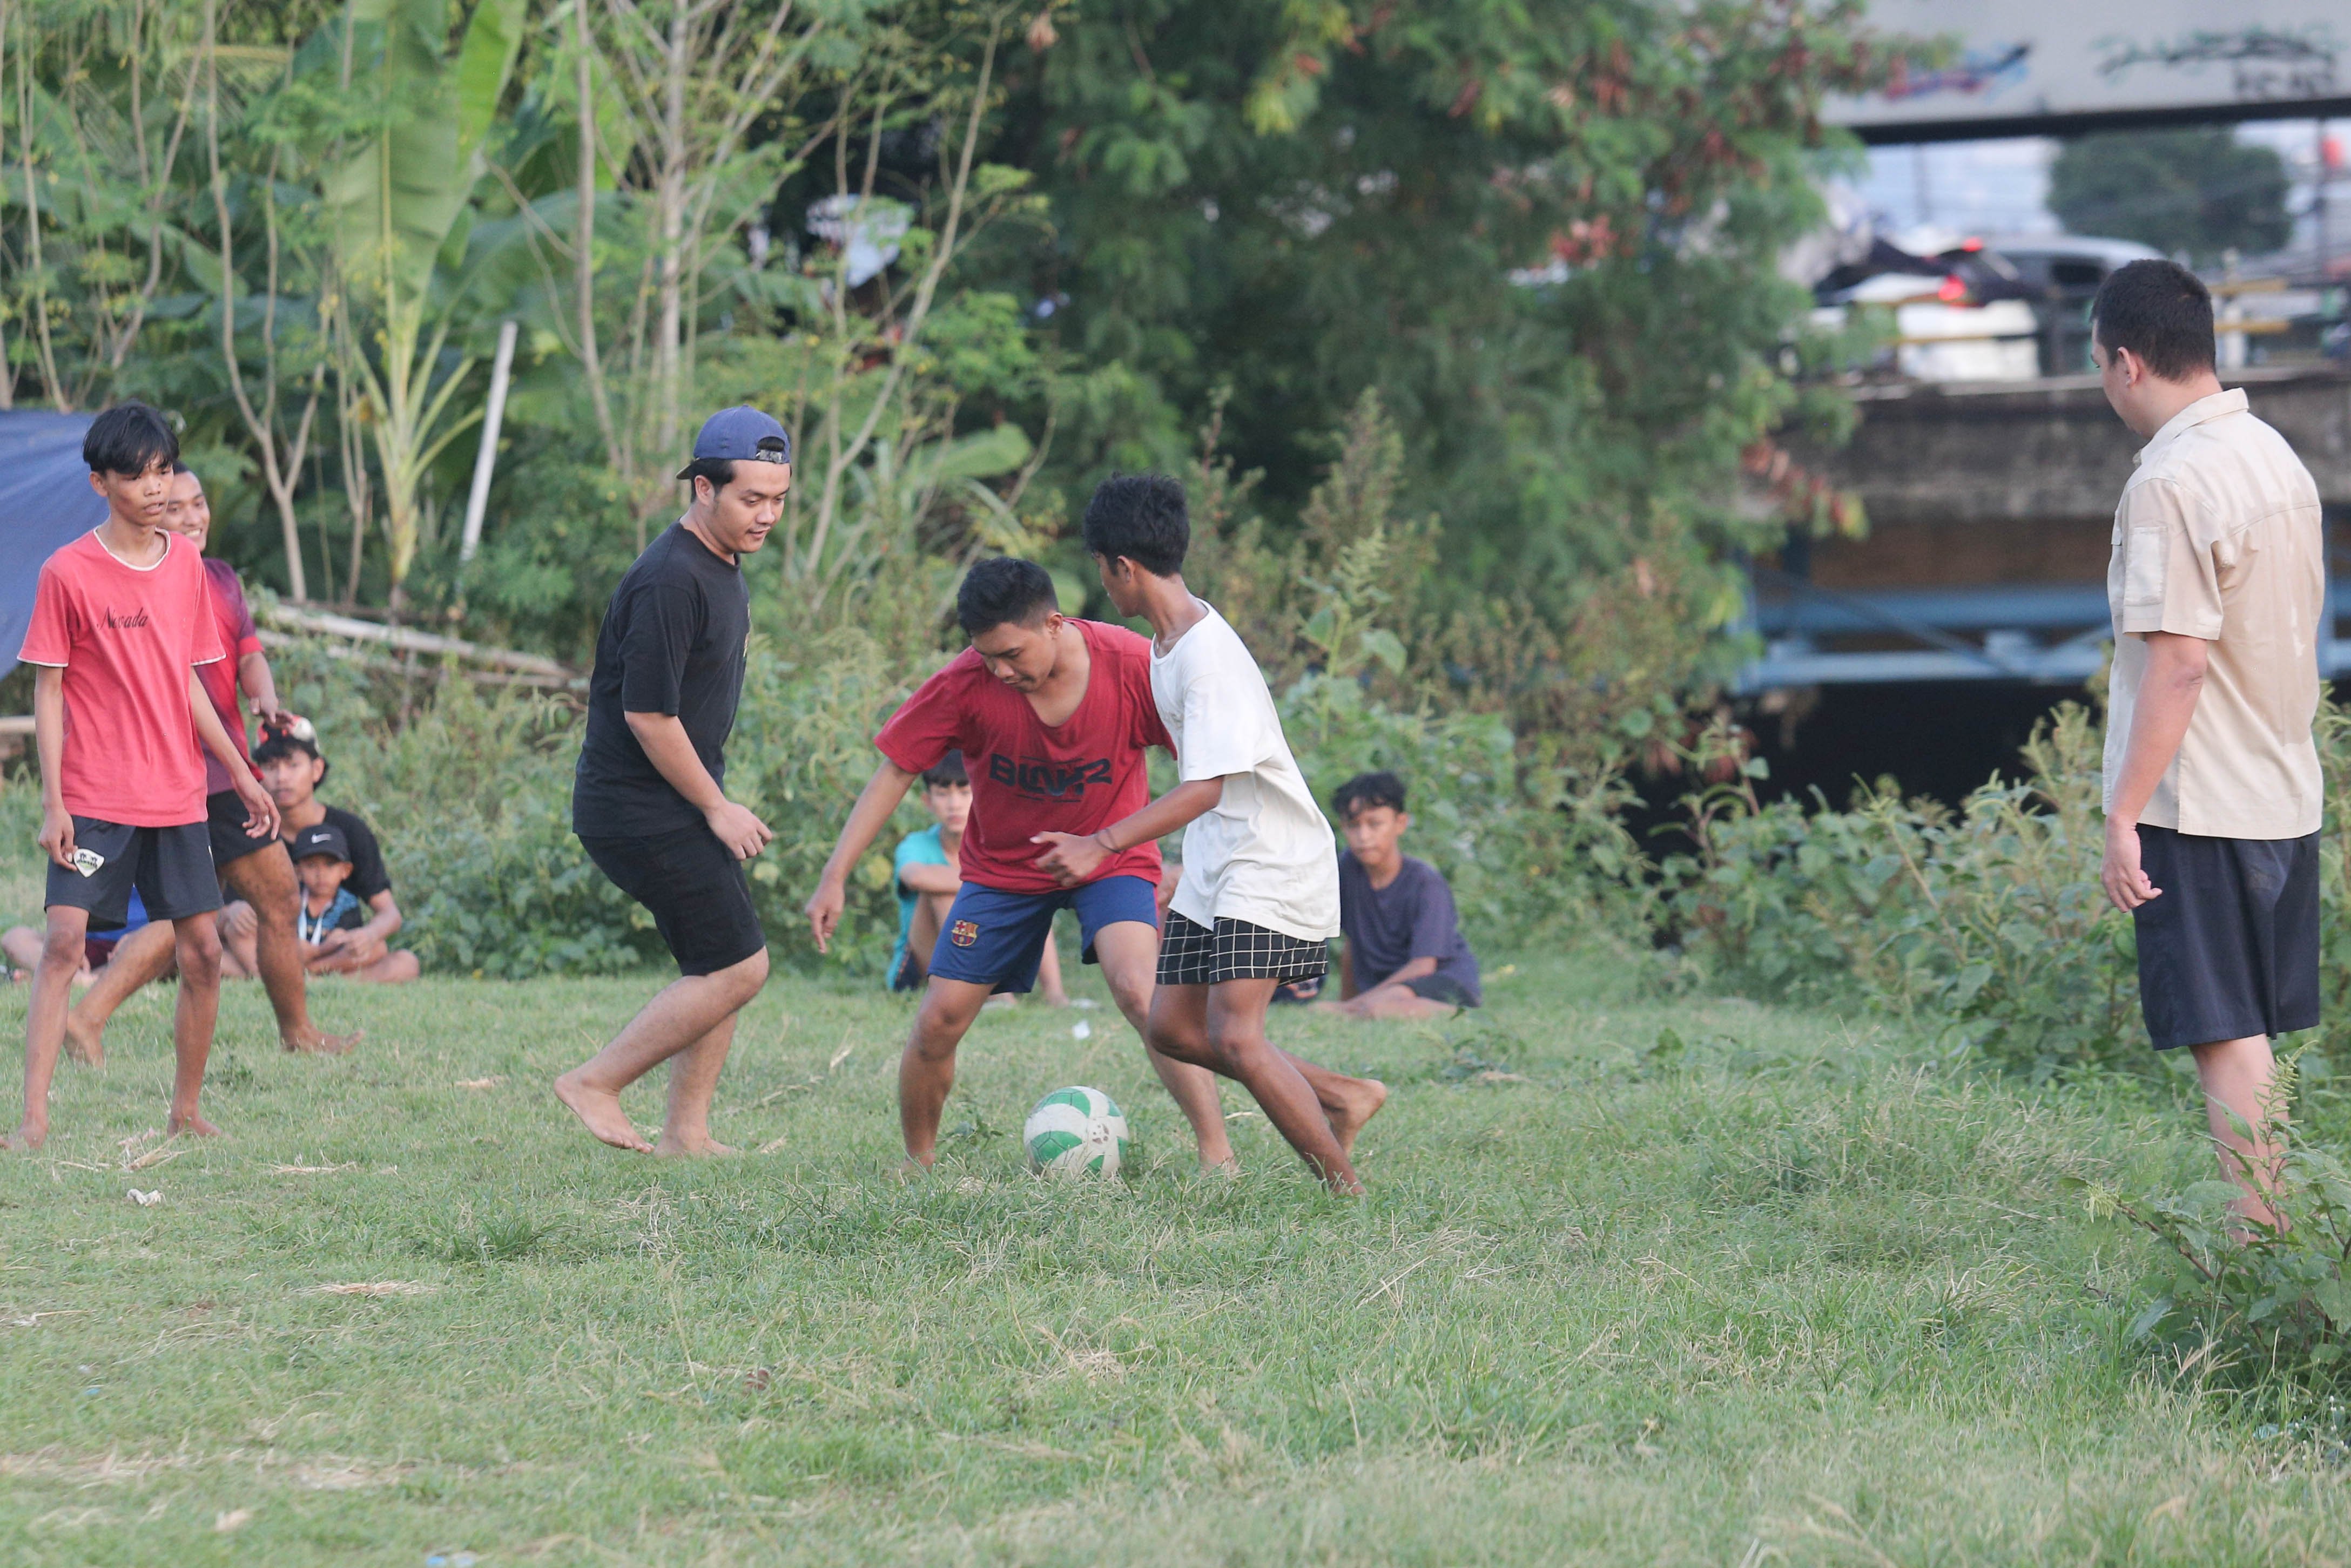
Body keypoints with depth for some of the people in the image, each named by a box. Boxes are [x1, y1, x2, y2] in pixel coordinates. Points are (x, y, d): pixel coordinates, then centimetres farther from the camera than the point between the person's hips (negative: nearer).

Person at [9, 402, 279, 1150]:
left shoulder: (185, 563, 8)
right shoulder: (68, 573, -7)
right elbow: (48, 691, -6)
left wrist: (241, 773, 17)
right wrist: (53, 803, -13)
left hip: (177, 798, 5)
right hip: (94, 799, -5)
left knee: (203, 949, 3)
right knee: (65, 940, -15)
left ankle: (186, 1110, 17)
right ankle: (34, 1118, -17)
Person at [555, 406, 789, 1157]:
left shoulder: (722, 565, 12)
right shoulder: (671, 579, -21)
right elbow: (647, 713, -23)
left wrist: (714, 803, 21)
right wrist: (717, 807, -14)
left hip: (679, 805, 10)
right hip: (641, 808, -10)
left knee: (723, 966, 10)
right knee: (738, 968, -10)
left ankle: (687, 1134, 14)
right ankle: (595, 1082, -2)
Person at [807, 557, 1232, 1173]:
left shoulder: (1132, 666, -24)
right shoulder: (965, 684, -22)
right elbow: (894, 773, -12)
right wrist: (835, 878, -16)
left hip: (1111, 855, -2)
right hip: (1004, 864, 2)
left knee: (1138, 989, -28)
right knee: (937, 1023, -3)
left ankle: (1218, 1156, -25)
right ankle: (917, 1163, 21)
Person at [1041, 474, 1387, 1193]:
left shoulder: (1208, 654, -21)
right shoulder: (1167, 644, 10)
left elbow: (1205, 788, -26)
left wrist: (1103, 845, -31)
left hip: (1271, 864, -10)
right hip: (1215, 865, 10)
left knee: (1234, 1034, -20)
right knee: (1174, 1027, 8)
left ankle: (1346, 1187, -13)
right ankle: (1344, 1096, 17)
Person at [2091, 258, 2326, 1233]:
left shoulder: (2171, 484, -17)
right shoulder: (2279, 459, 11)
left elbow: (2178, 662, -21)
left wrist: (2123, 817, -17)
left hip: (2201, 812, -8)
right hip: (2287, 799, 8)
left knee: (2227, 1042, -4)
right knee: (2253, 1040, 13)